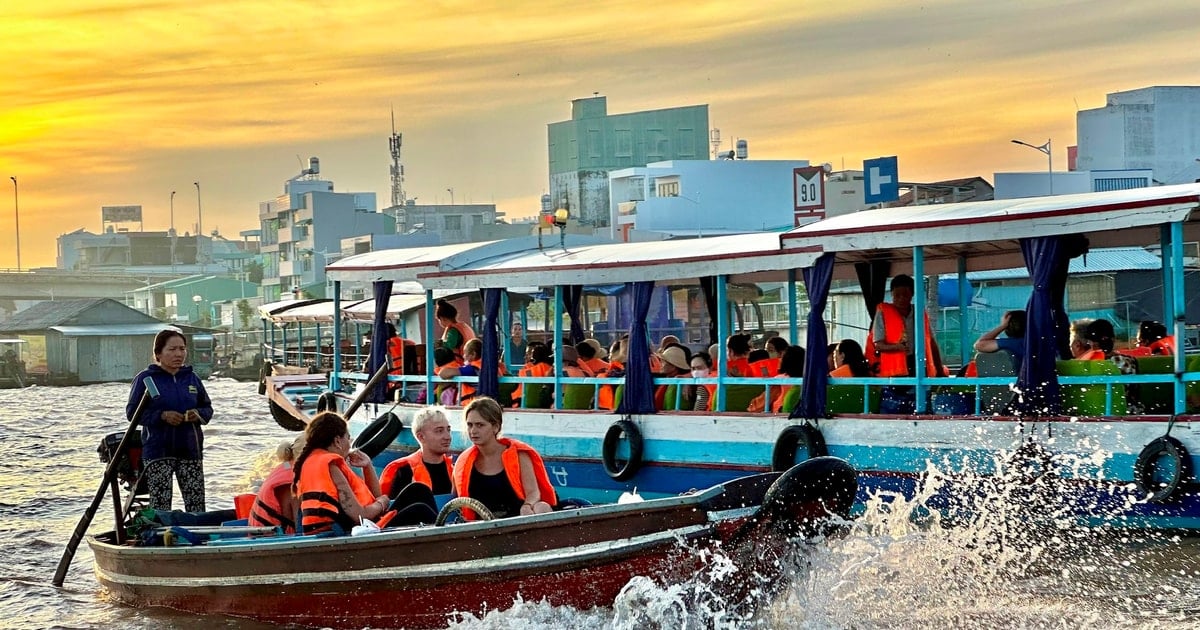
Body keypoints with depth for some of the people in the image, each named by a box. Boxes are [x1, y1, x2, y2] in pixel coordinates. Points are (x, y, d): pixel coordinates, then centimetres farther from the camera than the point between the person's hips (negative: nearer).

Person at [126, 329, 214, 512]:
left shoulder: (192, 378, 11)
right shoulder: (145, 378, -1)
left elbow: (207, 408, 18)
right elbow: (132, 412, -5)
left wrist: (199, 414, -6)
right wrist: (162, 416, -18)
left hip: (190, 450, 4)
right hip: (158, 452, -4)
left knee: (196, 504, 2)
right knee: (160, 507, -6)